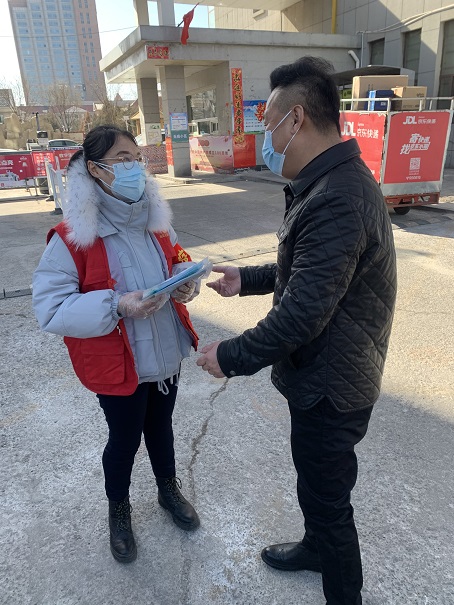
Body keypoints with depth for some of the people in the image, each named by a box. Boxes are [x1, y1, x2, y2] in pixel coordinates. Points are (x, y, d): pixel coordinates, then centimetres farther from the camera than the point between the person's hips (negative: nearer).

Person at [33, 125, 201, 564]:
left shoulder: (152, 220, -2)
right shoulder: (71, 237, -20)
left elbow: (176, 260, 13)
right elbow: (50, 309, -20)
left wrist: (186, 281, -10)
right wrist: (116, 305, -31)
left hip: (166, 353, 5)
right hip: (118, 364, -5)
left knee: (160, 425, 25)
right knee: (125, 438, 17)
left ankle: (168, 489, 53)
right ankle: (118, 510, 47)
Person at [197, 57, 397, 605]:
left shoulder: (337, 200, -29)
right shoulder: (333, 182, 6)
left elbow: (302, 313, -32)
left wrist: (231, 357, -19)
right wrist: (246, 279, 13)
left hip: (330, 388, -10)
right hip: (324, 376, 10)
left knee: (326, 496, 13)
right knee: (316, 481, 29)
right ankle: (316, 548, 56)